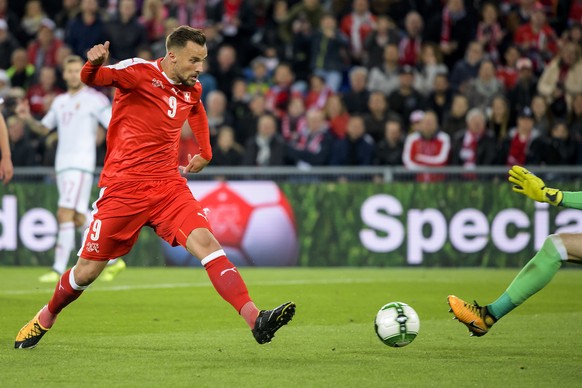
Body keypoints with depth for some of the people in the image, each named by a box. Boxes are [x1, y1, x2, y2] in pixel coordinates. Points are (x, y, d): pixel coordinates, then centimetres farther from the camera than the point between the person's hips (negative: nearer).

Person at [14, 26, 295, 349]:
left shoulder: (192, 89, 8)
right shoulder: (139, 72, -11)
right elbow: (92, 79, -30)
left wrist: (205, 153, 24)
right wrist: (94, 64, -53)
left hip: (169, 186, 4)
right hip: (123, 187, -4)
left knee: (205, 242, -19)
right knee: (87, 271, 4)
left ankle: (256, 321, -29)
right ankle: (45, 319, 32)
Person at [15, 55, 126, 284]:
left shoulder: (94, 99, -3)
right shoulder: (60, 101, 19)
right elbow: (44, 128, 26)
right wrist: (28, 119, 8)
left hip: (81, 164, -7)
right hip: (62, 165, 7)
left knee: (65, 214, -16)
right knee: (79, 218, 8)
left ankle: (59, 270, -17)